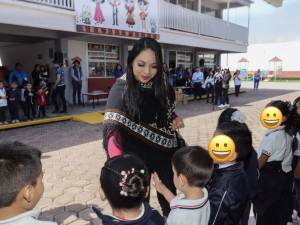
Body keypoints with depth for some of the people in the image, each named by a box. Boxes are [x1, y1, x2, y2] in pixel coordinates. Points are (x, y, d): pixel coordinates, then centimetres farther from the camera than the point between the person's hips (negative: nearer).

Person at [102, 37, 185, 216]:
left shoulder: (162, 85, -5)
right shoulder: (121, 87, -19)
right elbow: (111, 127, -27)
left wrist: (176, 119, -8)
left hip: (165, 151, 4)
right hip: (136, 155, -4)